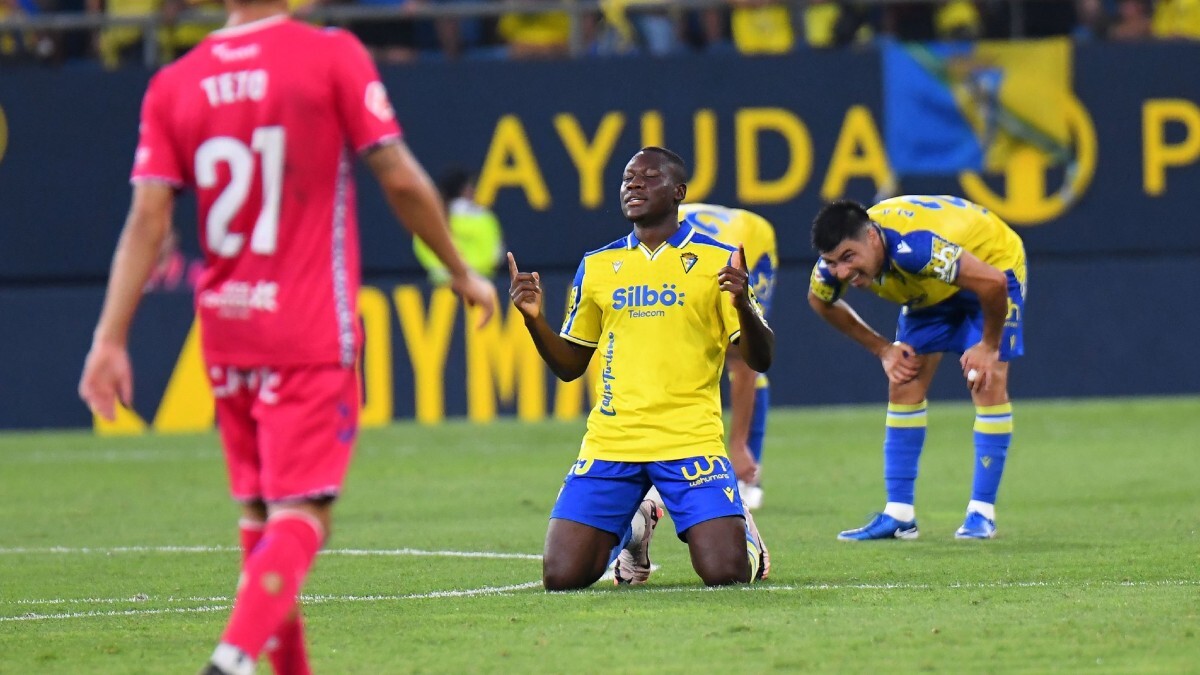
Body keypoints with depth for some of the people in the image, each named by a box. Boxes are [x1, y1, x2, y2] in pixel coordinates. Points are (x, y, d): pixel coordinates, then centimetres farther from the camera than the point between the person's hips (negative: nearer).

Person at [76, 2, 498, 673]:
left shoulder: (173, 85, 4)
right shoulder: (333, 56, -6)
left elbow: (148, 220, -2)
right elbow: (401, 180, -6)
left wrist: (111, 339, -3)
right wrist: (461, 272, 6)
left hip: (225, 333, 4)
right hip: (313, 338, -4)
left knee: (259, 512, 17)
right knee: (302, 511, -8)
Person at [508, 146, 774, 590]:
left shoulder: (717, 261, 2)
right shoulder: (596, 266, 13)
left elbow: (760, 360, -1)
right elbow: (569, 366, 17)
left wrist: (743, 304, -20)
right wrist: (534, 319, -1)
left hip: (690, 440, -3)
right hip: (610, 442, 3)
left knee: (726, 572, -19)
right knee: (561, 577, -8)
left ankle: (741, 531, 20)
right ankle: (633, 531, 25)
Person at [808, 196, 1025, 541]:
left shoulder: (913, 247, -46)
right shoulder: (840, 256, -24)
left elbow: (992, 282, -43)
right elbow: (821, 301, 1)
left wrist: (989, 346, -27)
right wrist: (882, 349, -2)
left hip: (995, 263, -6)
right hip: (933, 289, 6)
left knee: (987, 383, -17)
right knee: (905, 384, -2)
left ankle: (982, 513, -10)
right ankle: (899, 514, 2)